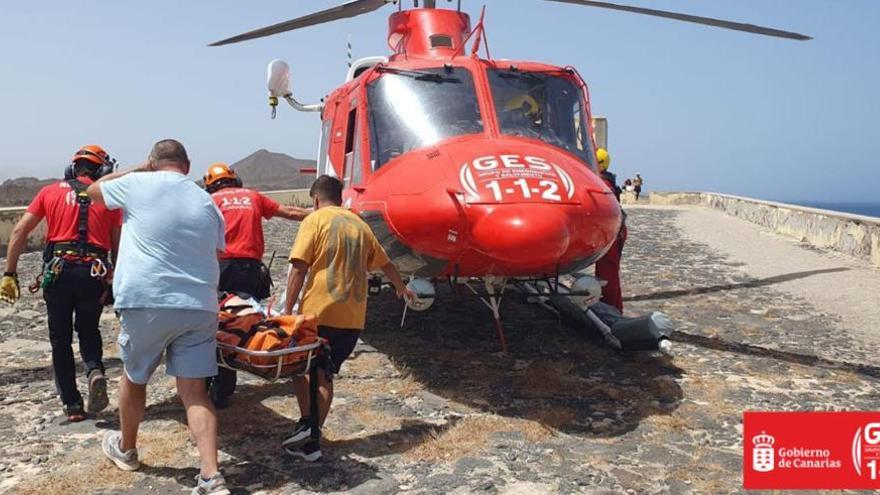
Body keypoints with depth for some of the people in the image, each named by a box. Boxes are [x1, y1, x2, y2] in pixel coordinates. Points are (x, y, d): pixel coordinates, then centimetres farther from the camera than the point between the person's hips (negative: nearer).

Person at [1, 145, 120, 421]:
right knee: (88, 330, 22)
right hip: (94, 273, 0)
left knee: (60, 339, 14)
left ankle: (72, 404, 15)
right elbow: (118, 247, 5)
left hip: (58, 271, 0)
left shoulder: (51, 192, 11)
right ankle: (95, 370, -7)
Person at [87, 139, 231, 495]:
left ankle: (125, 450, 42)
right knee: (194, 389, 3)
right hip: (199, 307, 3)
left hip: (145, 303, -2)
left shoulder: (138, 184, 0)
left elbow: (93, 191, 20)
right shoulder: (207, 202, 11)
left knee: (133, 377, 21)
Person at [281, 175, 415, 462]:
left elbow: (299, 268, -11)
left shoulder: (315, 220, -1)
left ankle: (306, 422, -5)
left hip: (319, 311, -5)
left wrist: (288, 310, -8)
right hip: (353, 316, 5)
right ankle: (311, 440, 11)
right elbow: (384, 264, 26)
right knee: (325, 375, 13)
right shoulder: (359, 224, 16)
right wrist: (401, 288, 43)